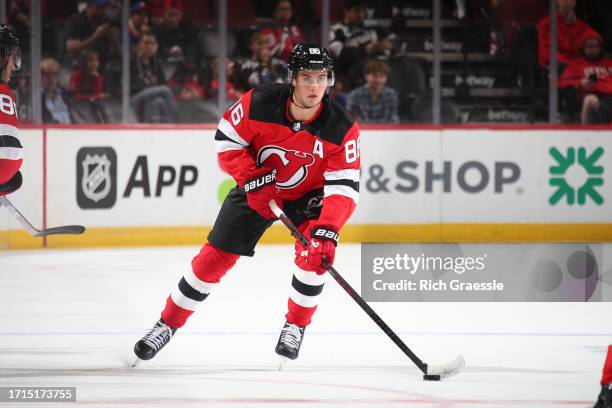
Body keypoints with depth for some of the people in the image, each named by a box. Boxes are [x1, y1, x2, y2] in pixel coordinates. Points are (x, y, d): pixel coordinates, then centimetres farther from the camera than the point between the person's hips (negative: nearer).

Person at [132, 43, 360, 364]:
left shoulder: (342, 129, -28)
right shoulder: (259, 103, -28)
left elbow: (344, 187, -30)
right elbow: (226, 139, -13)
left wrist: (327, 230, -44)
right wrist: (251, 178, -25)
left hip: (308, 195, 0)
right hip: (256, 188, 0)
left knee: (314, 253, -23)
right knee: (215, 257, 0)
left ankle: (295, 327, 2)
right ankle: (167, 324, 16)